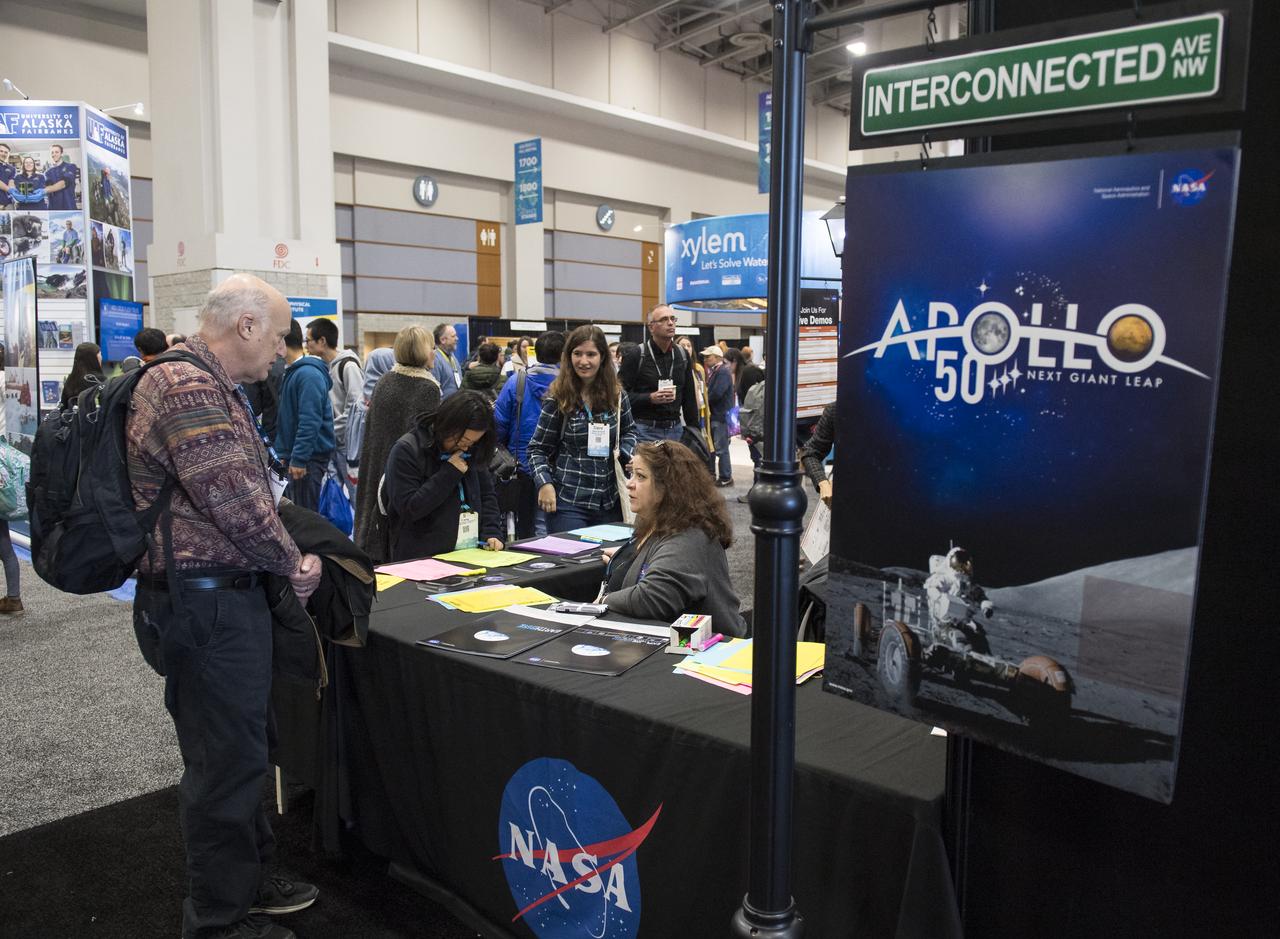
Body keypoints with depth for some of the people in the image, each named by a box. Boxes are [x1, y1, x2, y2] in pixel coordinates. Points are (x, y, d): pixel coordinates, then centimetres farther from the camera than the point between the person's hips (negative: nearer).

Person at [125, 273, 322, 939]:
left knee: (242, 751, 21)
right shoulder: (187, 388, -19)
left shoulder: (210, 388, 16)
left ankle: (247, 881, 37)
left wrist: (289, 553, 8)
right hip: (208, 602, -11)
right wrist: (292, 563, -8)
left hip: (229, 593, 11)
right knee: (226, 762, 2)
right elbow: (236, 501, -23)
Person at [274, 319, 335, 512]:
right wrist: (282, 452, 20)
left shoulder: (308, 374, -17)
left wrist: (299, 459, -22)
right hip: (293, 455, 10)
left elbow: (310, 422, -23)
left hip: (310, 457, -10)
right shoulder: (292, 371, 15)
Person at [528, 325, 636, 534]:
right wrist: (544, 483, -16)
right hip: (567, 500, -3)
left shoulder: (616, 395, 3)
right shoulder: (558, 399, -6)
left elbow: (628, 431, 18)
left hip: (609, 501, 3)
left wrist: (628, 454, -2)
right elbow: (537, 449, -1)